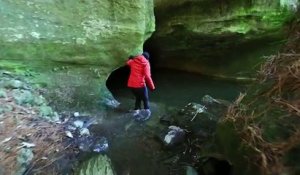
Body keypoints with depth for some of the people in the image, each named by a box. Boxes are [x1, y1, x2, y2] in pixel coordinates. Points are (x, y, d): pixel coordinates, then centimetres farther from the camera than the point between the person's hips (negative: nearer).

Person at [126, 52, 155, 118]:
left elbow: (128, 62, 34)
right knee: (145, 99, 17)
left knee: (138, 98, 27)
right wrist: (152, 86, -11)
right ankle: (147, 111, 22)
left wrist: (130, 59, 54)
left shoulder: (133, 61, 10)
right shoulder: (146, 63, -5)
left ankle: (136, 111, 32)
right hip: (140, 85, -5)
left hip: (131, 84, 6)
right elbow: (147, 76, -16)